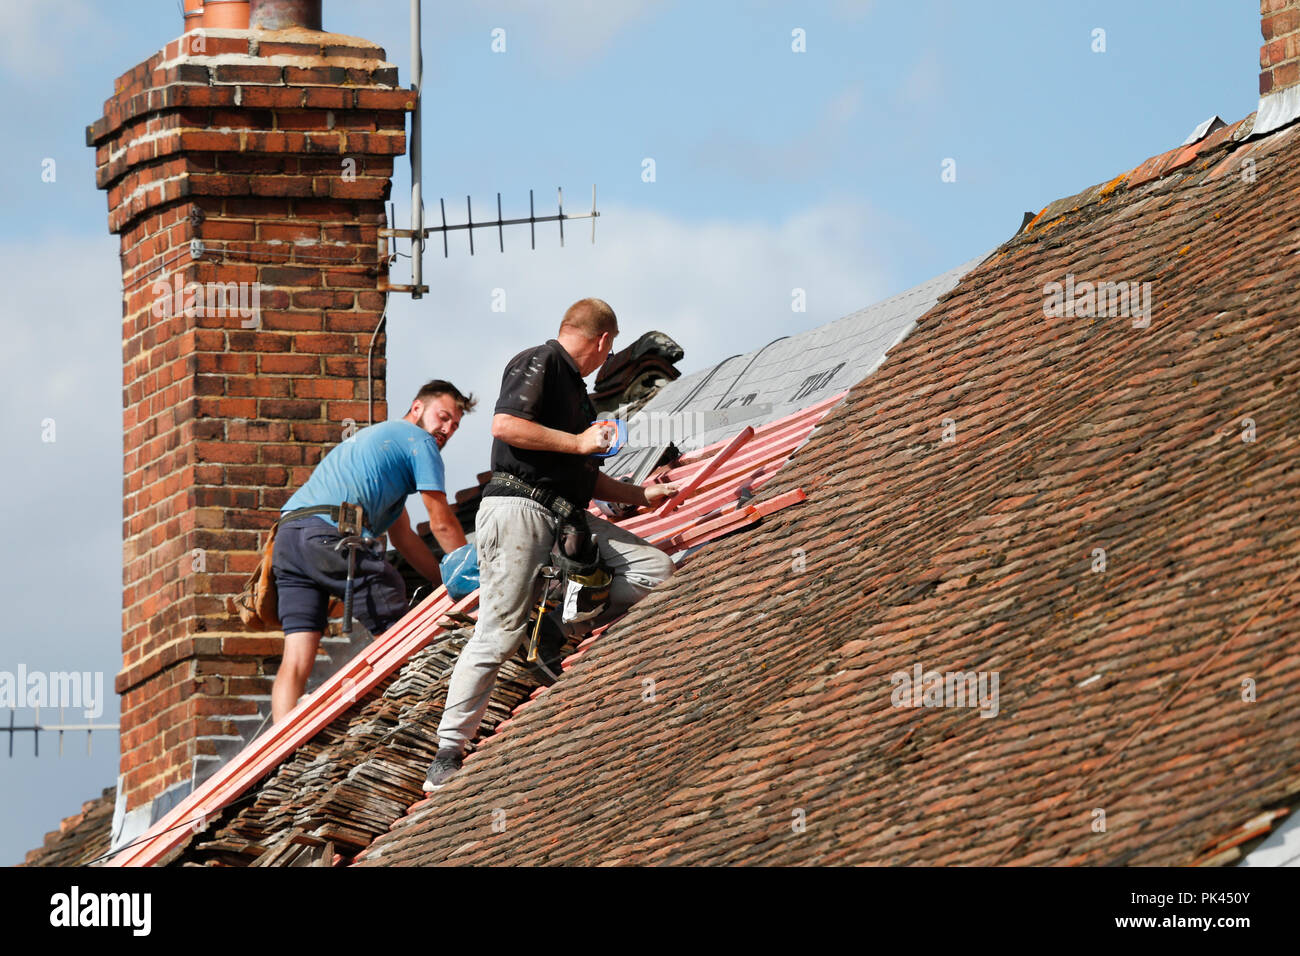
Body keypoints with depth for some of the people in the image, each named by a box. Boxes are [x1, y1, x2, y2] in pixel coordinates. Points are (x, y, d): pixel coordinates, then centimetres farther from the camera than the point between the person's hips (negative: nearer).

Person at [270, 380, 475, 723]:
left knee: (296, 660, -1)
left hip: (288, 532, 9)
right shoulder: (419, 441, 11)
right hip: (331, 534, -8)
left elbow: (402, 536, 40)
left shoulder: (374, 437, 39)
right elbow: (442, 524, 10)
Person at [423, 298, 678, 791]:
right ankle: (448, 752, -8)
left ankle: (557, 630, 0)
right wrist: (579, 442, -13)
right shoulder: (537, 364, -3)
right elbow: (506, 424, -20)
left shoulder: (575, 388, 26)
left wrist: (640, 495, 33)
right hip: (519, 508, -9)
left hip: (566, 517, 9)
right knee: (498, 635, -12)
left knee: (653, 568, -1)